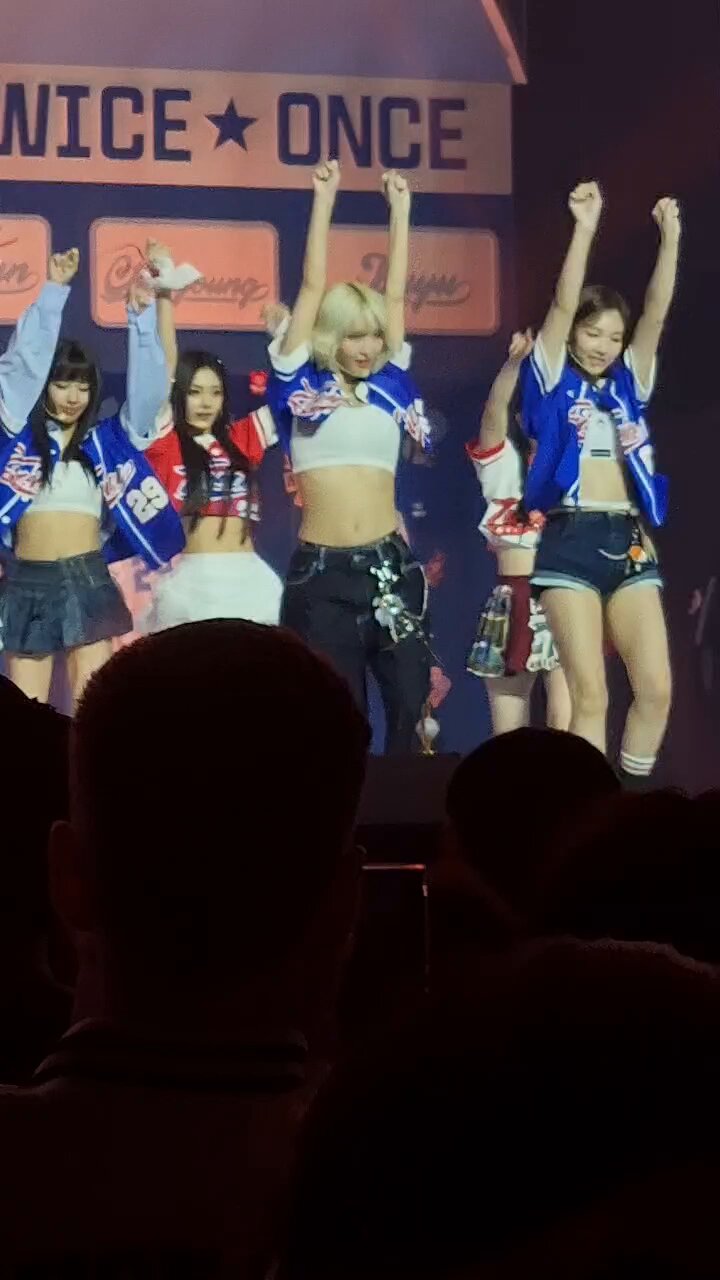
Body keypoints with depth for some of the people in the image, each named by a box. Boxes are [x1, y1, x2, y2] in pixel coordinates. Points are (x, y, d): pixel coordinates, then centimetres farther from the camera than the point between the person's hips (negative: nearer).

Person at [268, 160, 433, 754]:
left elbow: (396, 295, 14)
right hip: (323, 571, -2)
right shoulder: (303, 383, 3)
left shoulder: (389, 384, 11)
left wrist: (401, 209, 16)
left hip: (390, 565, 3)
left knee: (411, 701, -4)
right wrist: (324, 196, 4)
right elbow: (313, 287, 3)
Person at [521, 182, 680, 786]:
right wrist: (585, 228, -13)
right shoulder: (554, 381, 7)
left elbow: (657, 310, 8)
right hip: (570, 543, -4)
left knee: (655, 689, -6)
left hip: (630, 544, 4)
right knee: (589, 694, -8)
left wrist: (670, 237, -1)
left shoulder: (628, 383, 17)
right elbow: (563, 304, -5)